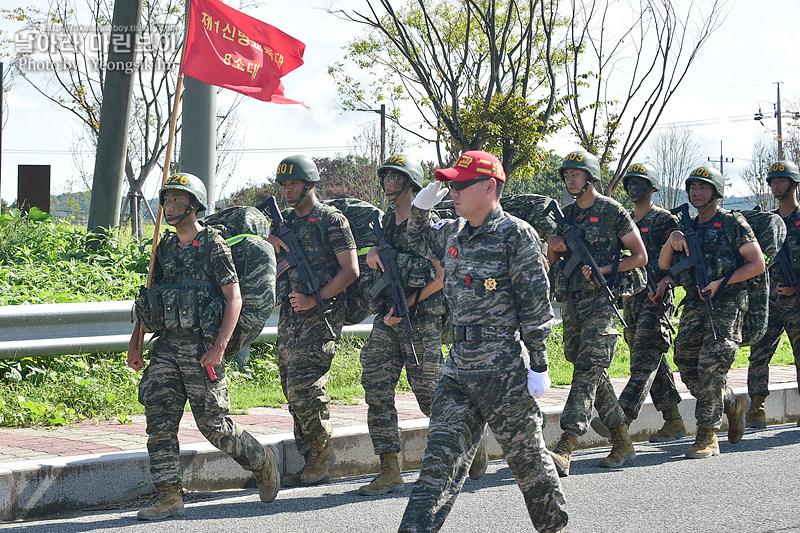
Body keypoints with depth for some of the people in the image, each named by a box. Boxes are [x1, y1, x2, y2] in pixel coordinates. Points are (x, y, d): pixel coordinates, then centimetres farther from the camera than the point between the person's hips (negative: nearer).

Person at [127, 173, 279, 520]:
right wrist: (135, 342, 13)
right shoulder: (166, 247, 13)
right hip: (166, 348, 6)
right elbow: (150, 297, 20)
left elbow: (234, 299, -11)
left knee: (214, 425, 0)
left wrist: (219, 348, -20)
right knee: (159, 423, -3)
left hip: (201, 349, -6)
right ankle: (169, 498, 1)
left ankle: (261, 461, 25)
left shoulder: (213, 245, -7)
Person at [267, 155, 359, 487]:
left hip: (321, 315, -7)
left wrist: (314, 299, -16)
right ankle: (310, 461, 14)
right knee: (293, 388, 7)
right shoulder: (284, 223, 16)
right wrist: (270, 243, -1)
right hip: (290, 315, 8)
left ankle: (320, 456, -2)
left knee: (304, 383, -15)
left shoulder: (331, 220, -5)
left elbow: (350, 270, -10)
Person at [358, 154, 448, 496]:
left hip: (422, 318, -7)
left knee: (428, 392, -1)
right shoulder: (388, 221, 14)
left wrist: (406, 306, -13)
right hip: (387, 318, 7)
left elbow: (443, 277, -10)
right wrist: (373, 251, 7)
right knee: (376, 388, -3)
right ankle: (390, 472, -2)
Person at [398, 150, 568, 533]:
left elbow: (536, 303, -10)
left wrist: (538, 364, -13)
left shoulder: (516, 235, -8)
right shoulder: (452, 233, 13)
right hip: (458, 369, 6)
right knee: (441, 458, -1)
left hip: (505, 372, -6)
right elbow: (420, 241, 36)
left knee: (527, 456, 7)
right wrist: (420, 208, 15)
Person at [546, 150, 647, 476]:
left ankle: (565, 449, -25)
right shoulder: (565, 214, 15)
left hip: (601, 301, -7)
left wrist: (603, 270, -14)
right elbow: (553, 261, 24)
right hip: (573, 301, 7)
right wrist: (553, 247, 0)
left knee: (588, 370, -15)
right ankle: (623, 443, 20)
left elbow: (640, 256, -2)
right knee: (594, 374, 9)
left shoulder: (613, 211, -3)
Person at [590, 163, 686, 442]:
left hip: (656, 298, -8)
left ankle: (621, 420, -23)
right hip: (630, 297, 8)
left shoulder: (665, 220, -3)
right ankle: (674, 421, 16)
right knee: (653, 362, 9)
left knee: (644, 360, -13)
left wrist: (664, 281, -21)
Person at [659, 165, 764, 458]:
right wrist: (672, 240, -7)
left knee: (711, 367, -16)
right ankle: (733, 404, 28)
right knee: (688, 369, 4)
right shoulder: (687, 226, 16)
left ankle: (707, 437, -12)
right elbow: (663, 264, 12)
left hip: (726, 305, -7)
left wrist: (721, 282, -14)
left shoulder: (733, 223, -1)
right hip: (694, 305, 7)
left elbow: (757, 264, -5)